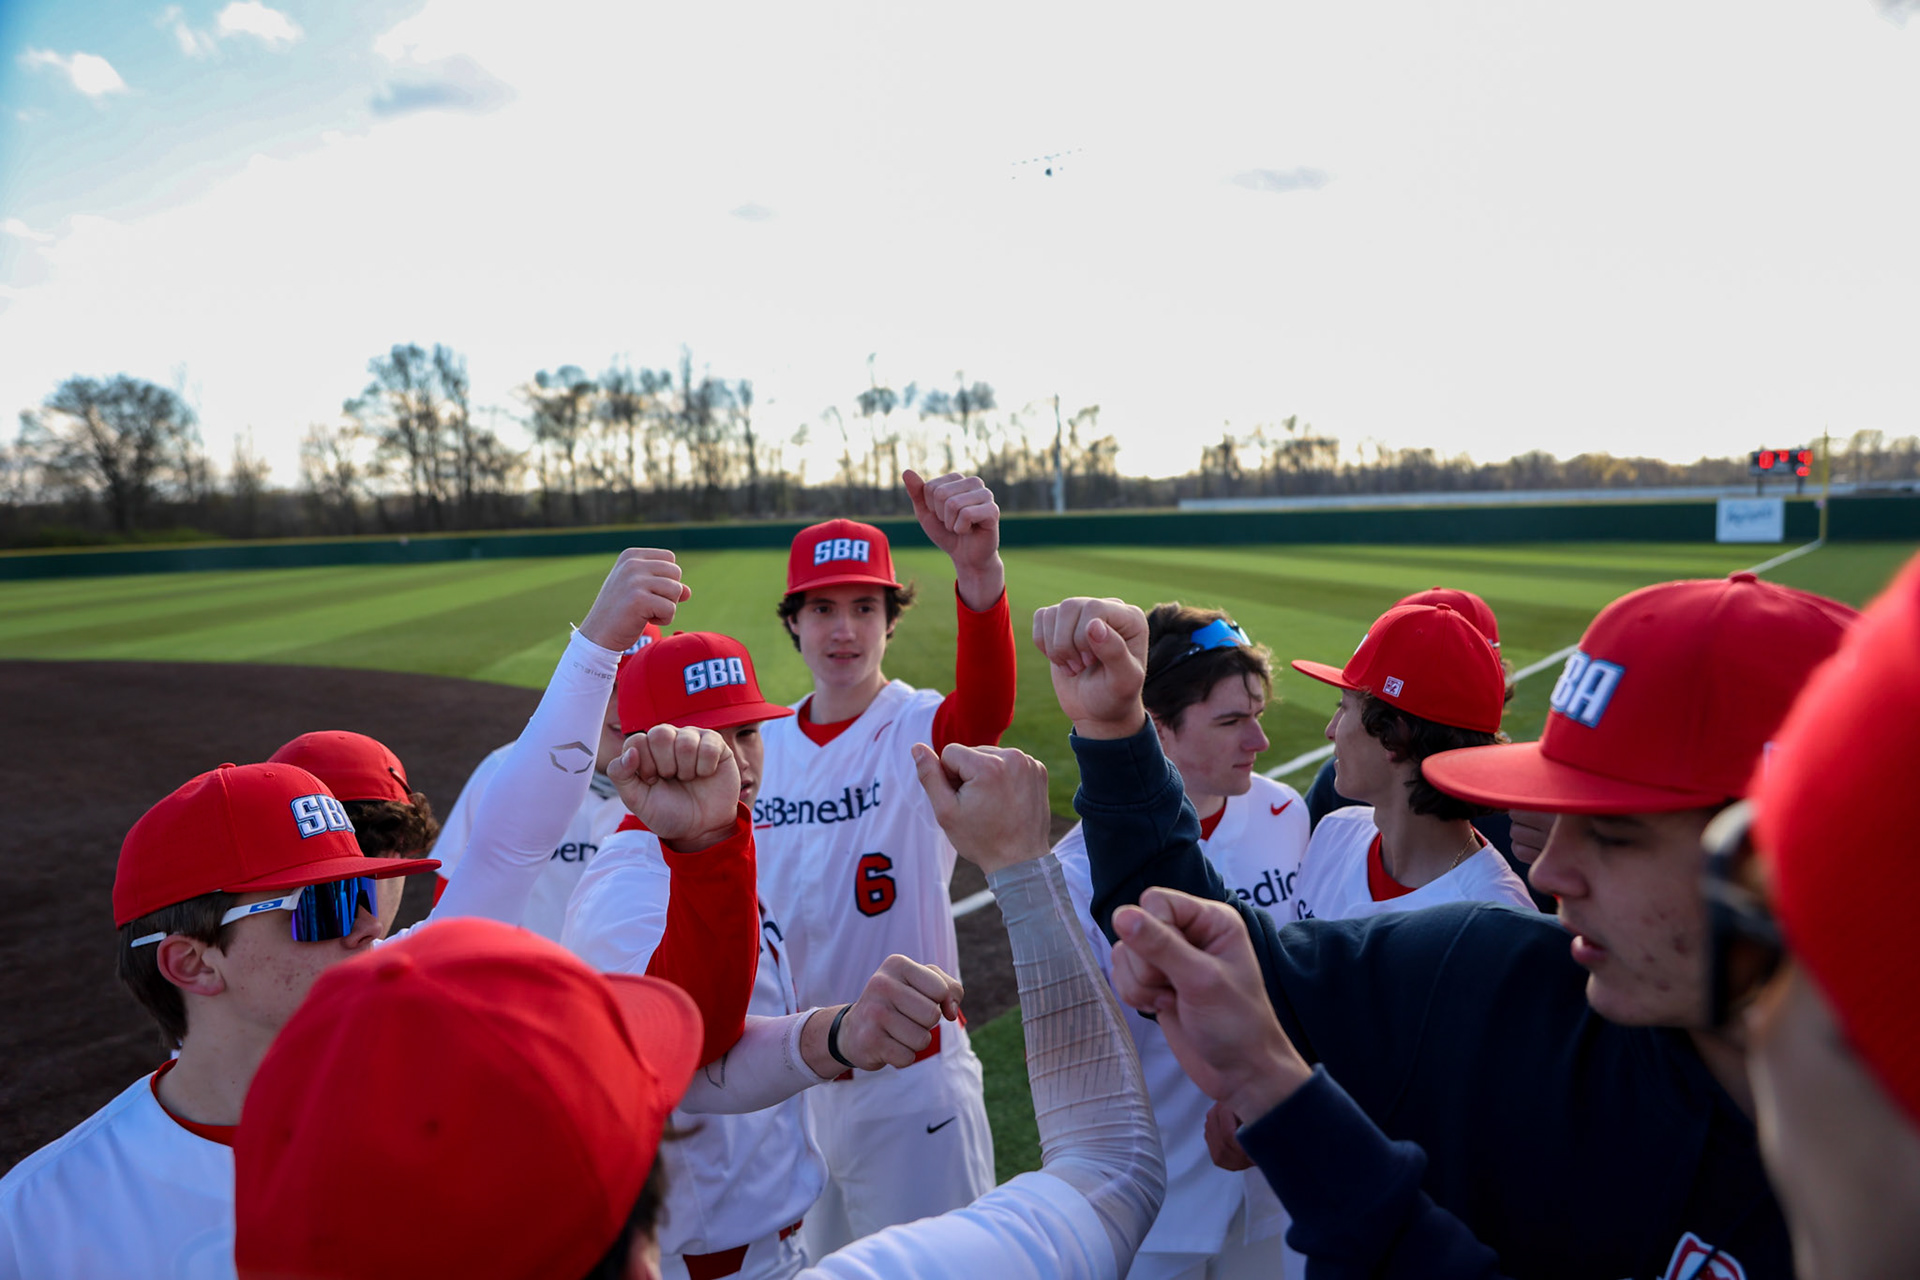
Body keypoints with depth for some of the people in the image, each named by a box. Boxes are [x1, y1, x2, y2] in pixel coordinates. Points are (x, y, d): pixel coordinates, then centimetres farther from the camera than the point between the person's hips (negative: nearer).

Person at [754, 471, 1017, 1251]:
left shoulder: (920, 732, -14)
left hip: (911, 1069, -5)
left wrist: (977, 567, -54)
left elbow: (986, 706, -38)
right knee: (813, 1257, 24)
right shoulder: (759, 746, 2)